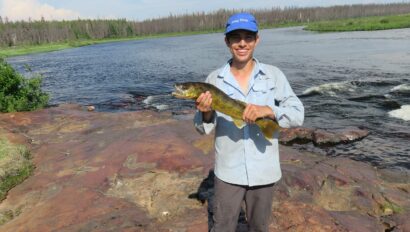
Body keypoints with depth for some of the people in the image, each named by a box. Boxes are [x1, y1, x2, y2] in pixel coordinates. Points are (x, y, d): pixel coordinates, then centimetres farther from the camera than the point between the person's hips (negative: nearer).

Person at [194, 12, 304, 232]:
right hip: (228, 171, 0)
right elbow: (203, 128, -1)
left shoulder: (274, 75, -5)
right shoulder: (214, 79, -5)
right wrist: (206, 114, -24)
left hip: (263, 171, 1)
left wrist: (268, 110, -26)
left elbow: (298, 115, -8)